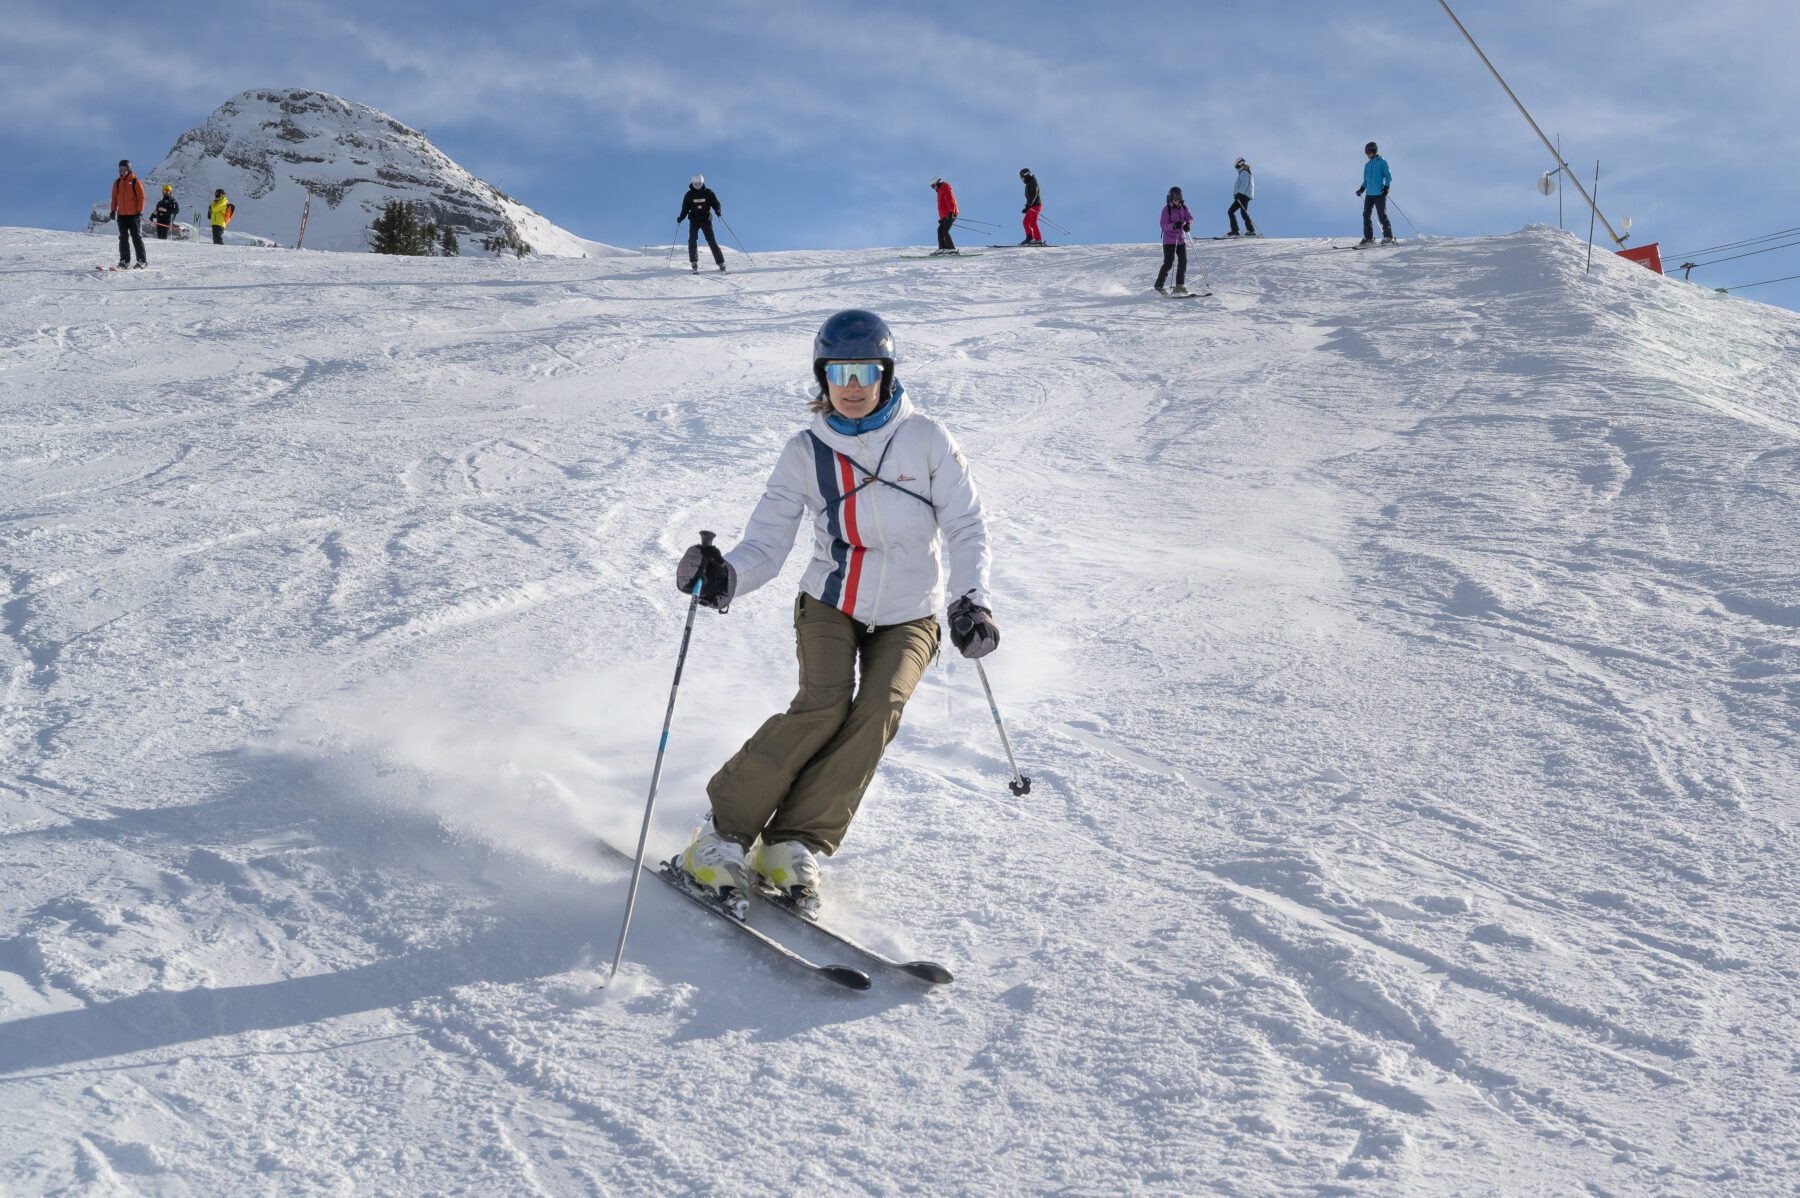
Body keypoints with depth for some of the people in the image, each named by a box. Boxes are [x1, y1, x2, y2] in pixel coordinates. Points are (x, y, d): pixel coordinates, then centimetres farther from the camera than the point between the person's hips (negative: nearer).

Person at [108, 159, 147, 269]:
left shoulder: (135, 182, -3)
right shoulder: (117, 182, 11)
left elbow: (141, 197, -5)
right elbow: (114, 197, 16)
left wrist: (140, 211, -12)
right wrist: (113, 210, 8)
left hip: (133, 214, -5)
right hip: (121, 215, 5)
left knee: (136, 237, -5)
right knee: (123, 238, 5)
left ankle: (142, 261, -2)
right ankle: (124, 261, 8)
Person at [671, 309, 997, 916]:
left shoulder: (926, 439, -8)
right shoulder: (805, 452, -5)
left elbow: (967, 525, -6)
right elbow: (767, 543, -9)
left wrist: (971, 599, -22)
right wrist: (725, 576, -30)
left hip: (906, 619, 0)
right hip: (830, 604, 0)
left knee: (879, 709, -25)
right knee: (823, 705, -25)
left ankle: (798, 844, -18)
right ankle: (724, 829, -14)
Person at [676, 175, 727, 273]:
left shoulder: (708, 192, 1)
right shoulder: (689, 195, 4)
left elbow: (716, 203, 3)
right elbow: (685, 208, 8)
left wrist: (718, 210, -19)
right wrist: (681, 218, -8)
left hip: (706, 220, -1)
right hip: (694, 221, 1)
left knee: (712, 241, -7)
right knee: (692, 240, -15)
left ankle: (721, 264, -6)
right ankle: (694, 263, -9)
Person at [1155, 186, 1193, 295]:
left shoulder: (1183, 207, 7)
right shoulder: (1167, 209, -9)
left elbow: (1190, 218, 0)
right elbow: (1164, 225, -14)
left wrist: (1188, 224, -24)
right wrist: (1174, 226, -33)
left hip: (1181, 238, 5)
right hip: (1169, 239, -5)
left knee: (1183, 261, -3)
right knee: (1169, 262, -12)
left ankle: (1180, 286, 3)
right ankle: (1158, 286, -7)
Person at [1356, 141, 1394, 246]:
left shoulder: (1382, 162, 0)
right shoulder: (1367, 165, 17)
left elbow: (1388, 176, -2)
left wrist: (1386, 187, -15)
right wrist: (1362, 189, 10)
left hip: (1379, 194, -6)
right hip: (1369, 194, 6)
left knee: (1382, 215, -9)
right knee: (1366, 215, 0)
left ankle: (1388, 238, -5)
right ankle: (1368, 238, 5)